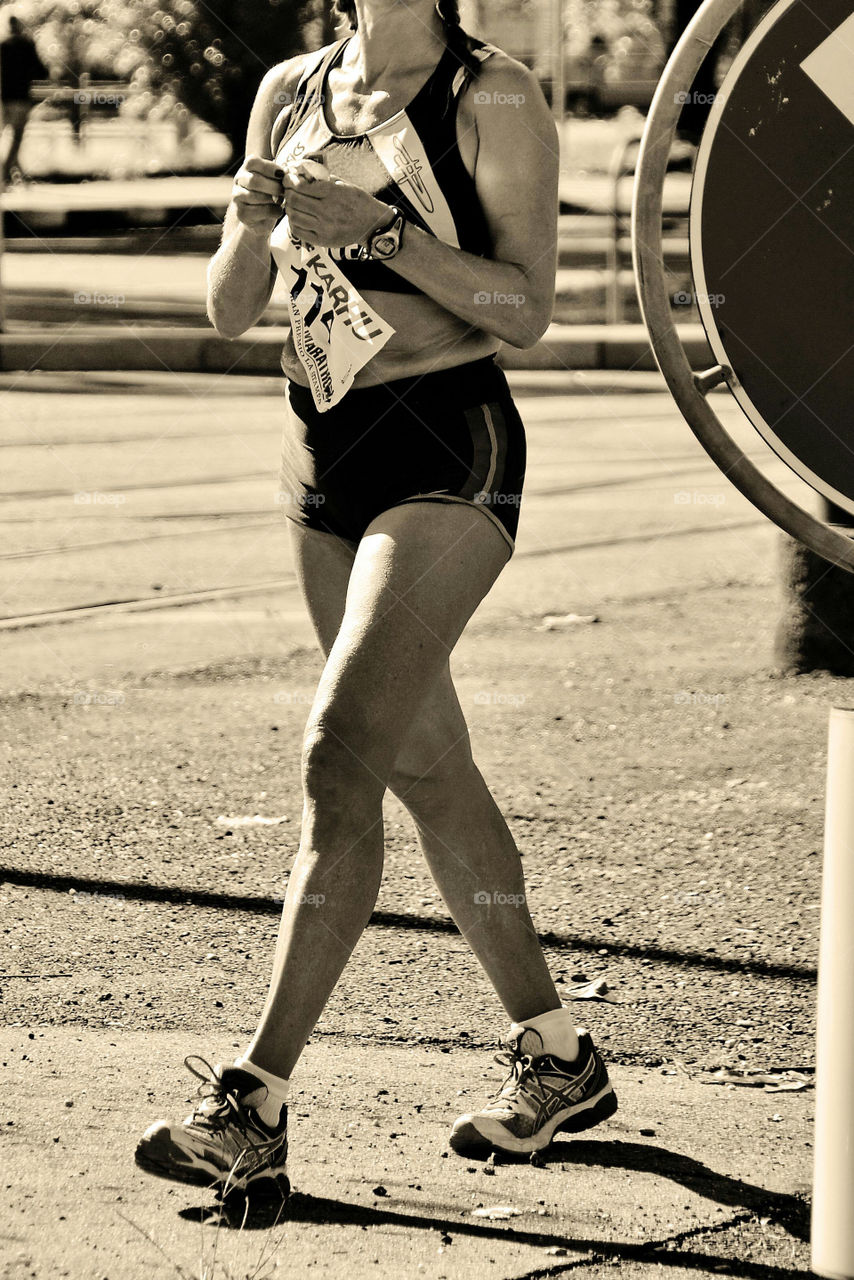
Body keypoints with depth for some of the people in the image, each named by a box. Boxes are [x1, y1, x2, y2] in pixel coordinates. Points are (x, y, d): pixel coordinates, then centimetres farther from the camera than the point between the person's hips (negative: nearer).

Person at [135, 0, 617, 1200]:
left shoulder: (494, 98, -6)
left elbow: (527, 310, -12)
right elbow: (231, 312, 10)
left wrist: (383, 231, -22)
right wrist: (250, 223, -11)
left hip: (449, 452, -7)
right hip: (326, 450, 7)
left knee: (340, 756, -17)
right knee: (426, 765, 12)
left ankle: (255, 1108, -18)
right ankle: (557, 1059, 25)